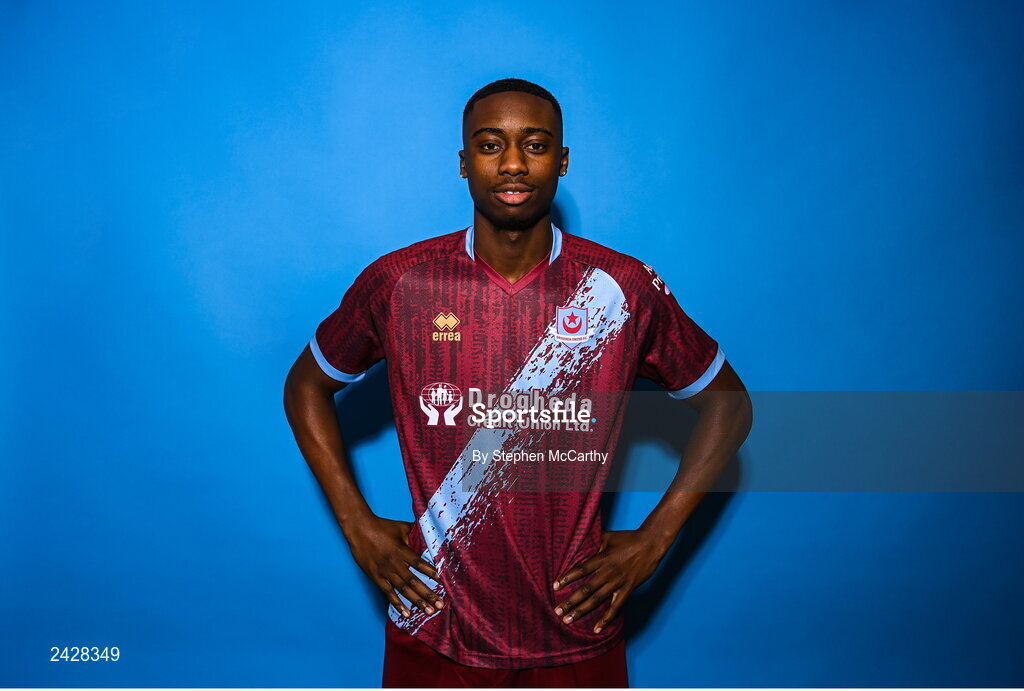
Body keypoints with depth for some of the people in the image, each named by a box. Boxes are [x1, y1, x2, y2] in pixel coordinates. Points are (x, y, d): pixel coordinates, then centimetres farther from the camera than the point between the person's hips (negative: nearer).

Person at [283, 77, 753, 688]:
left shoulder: (624, 288, -8)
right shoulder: (400, 282, -7)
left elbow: (728, 403, 4)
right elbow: (307, 386, 8)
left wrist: (654, 538, -3)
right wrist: (358, 525, -1)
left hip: (576, 634, 0)